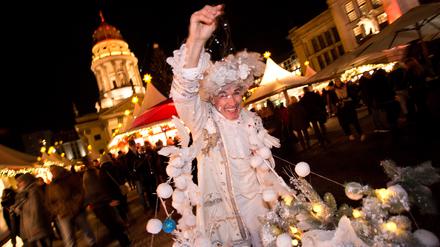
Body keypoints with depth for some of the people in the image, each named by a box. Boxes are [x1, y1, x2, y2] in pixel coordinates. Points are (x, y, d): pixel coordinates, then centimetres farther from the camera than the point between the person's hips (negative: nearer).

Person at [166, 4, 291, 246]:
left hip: (255, 204, 4)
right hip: (222, 211, -3)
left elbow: (264, 165, 5)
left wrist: (285, 197, -3)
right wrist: (195, 41, -49)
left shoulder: (252, 120, -2)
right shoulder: (203, 121, -15)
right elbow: (183, 93, -35)